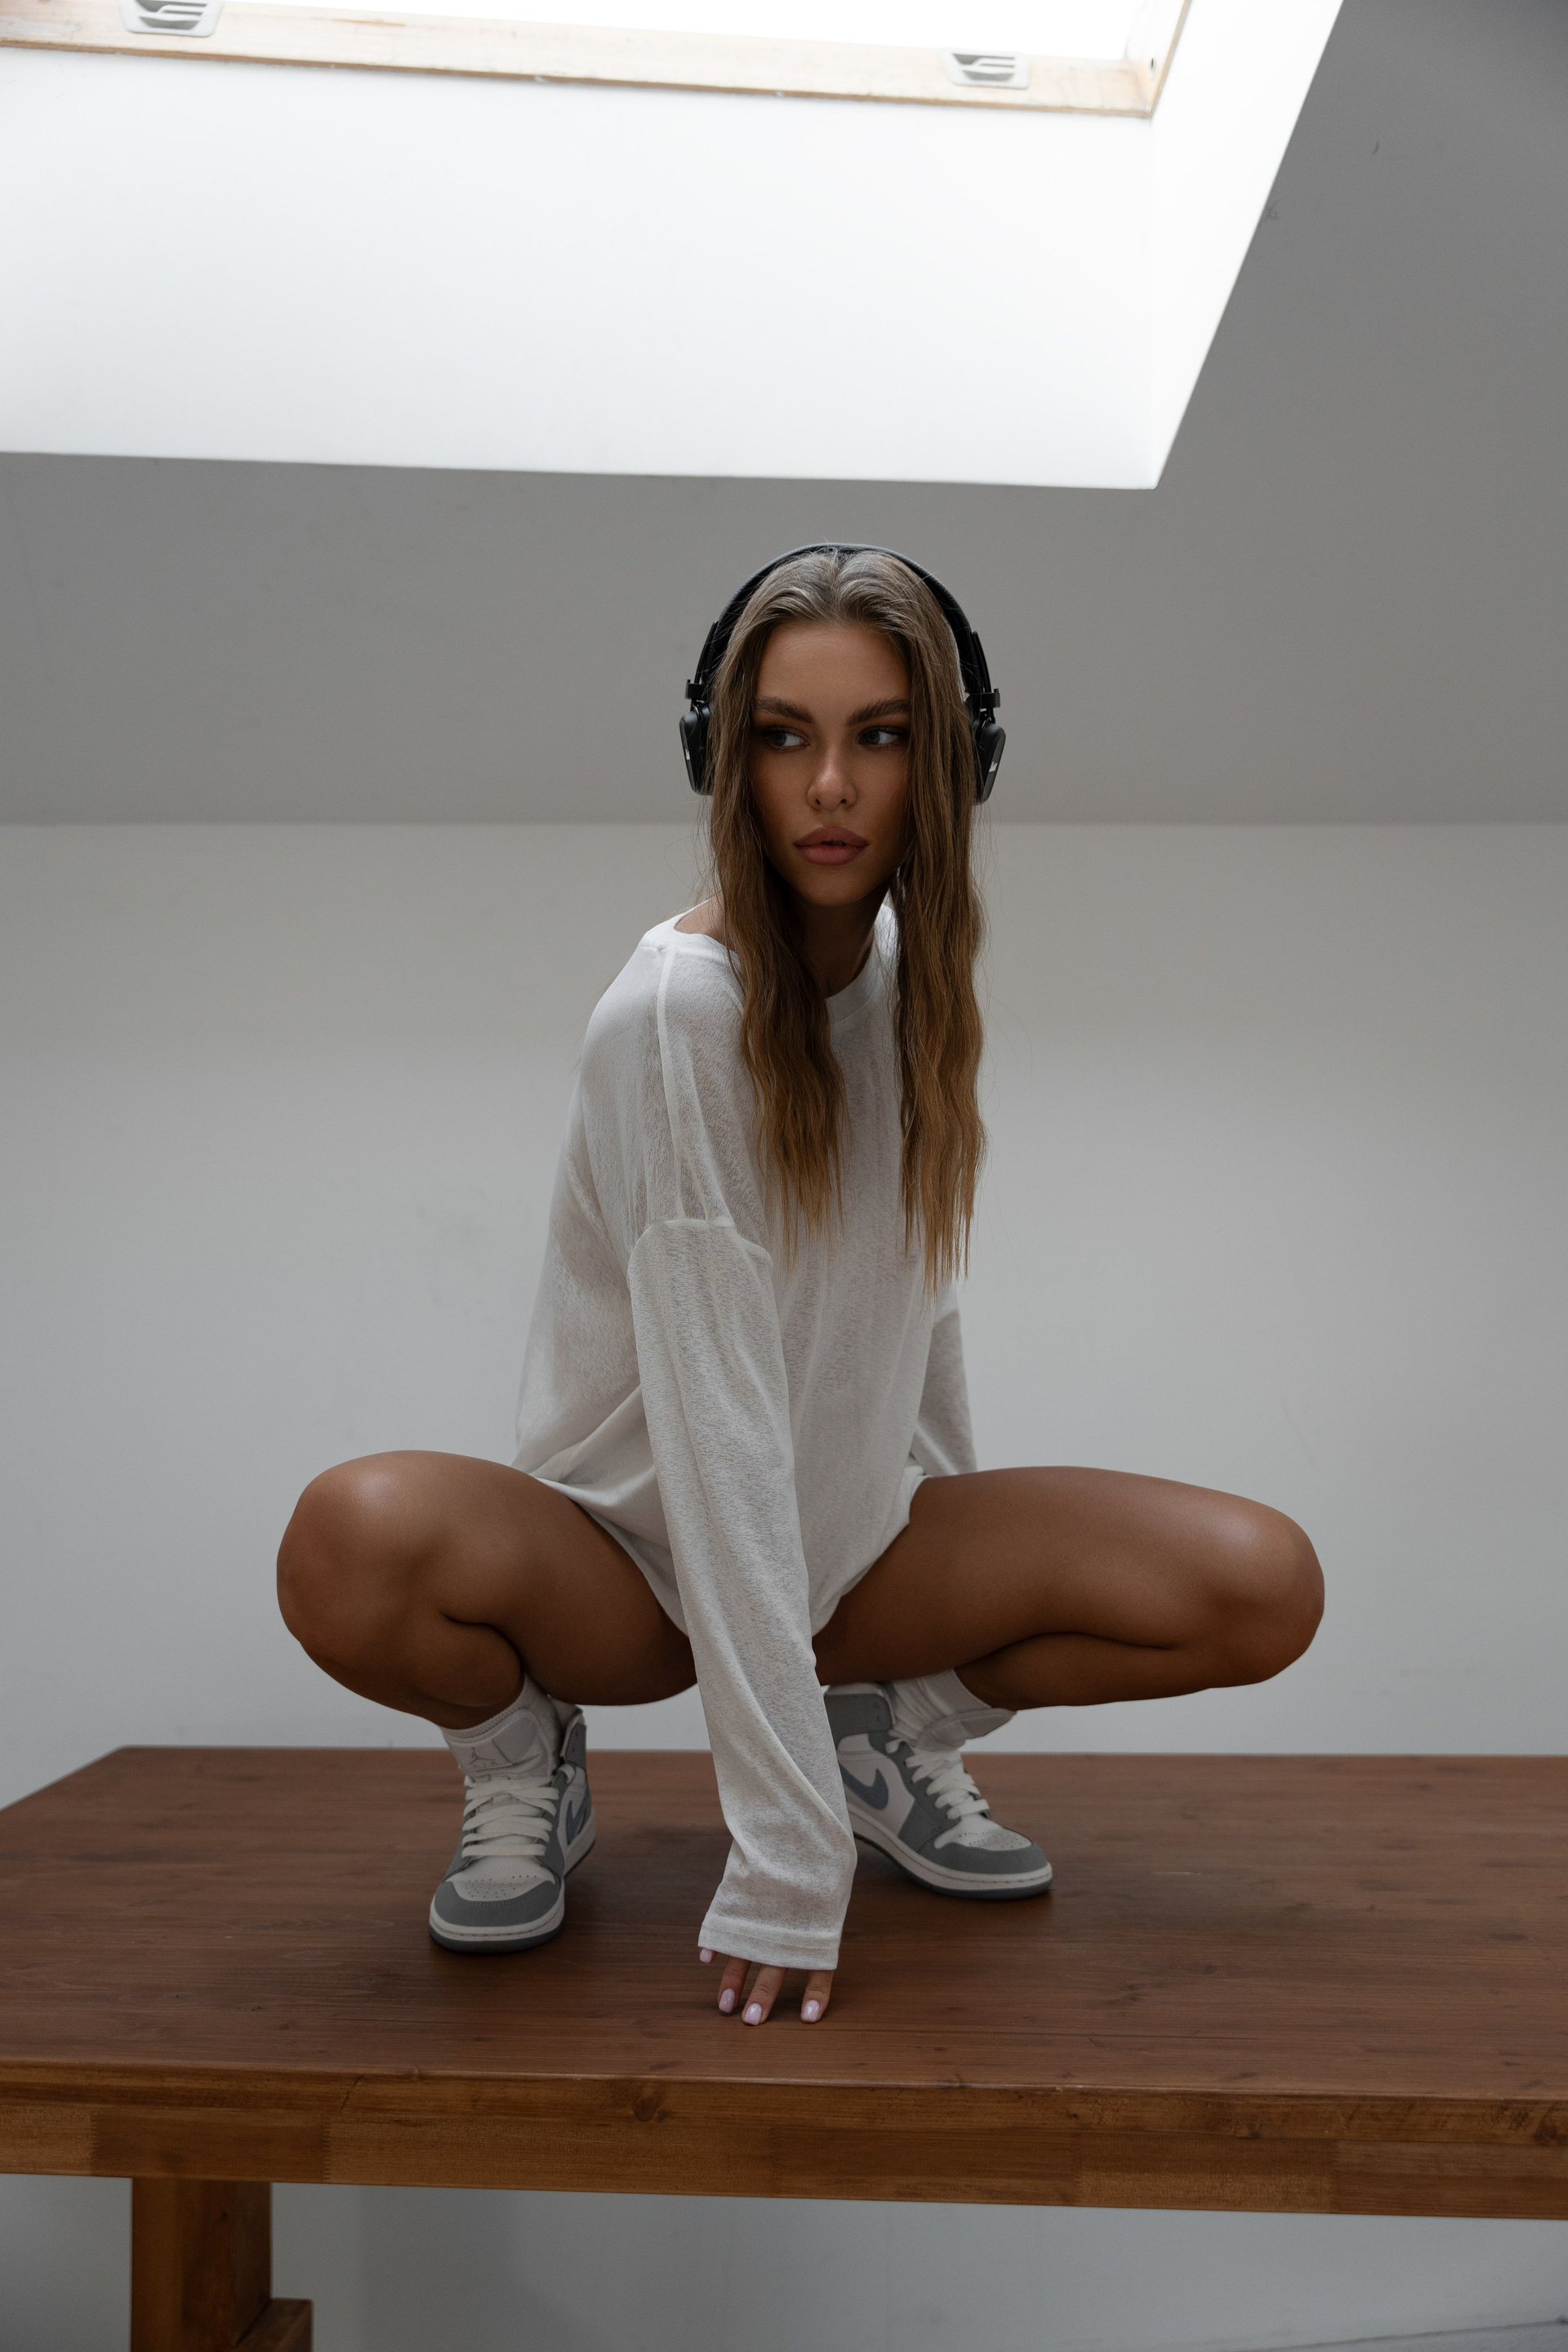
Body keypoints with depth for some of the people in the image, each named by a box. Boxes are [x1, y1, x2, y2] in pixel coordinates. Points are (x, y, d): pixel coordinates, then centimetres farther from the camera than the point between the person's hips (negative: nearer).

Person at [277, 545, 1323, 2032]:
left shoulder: (913, 972, -2)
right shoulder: (673, 1014, -23)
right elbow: (719, 1428, -29)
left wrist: (968, 1559, 14)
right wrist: (784, 1859, -29)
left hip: (854, 1548, 5)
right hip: (635, 1561, -5)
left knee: (1266, 1585, -16)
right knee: (354, 1542, -37)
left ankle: (893, 1732, 9)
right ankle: (522, 1757, -2)